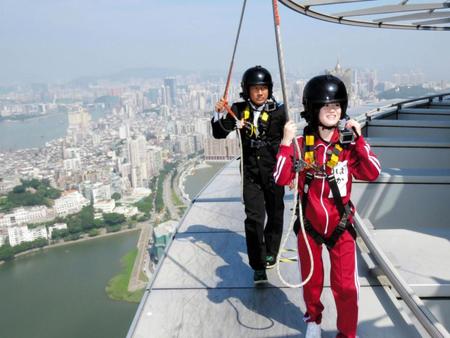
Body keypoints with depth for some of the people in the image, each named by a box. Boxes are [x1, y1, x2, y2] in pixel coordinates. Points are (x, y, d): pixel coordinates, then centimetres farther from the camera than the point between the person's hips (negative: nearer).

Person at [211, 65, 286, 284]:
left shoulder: (277, 111, -8)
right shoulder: (239, 110, -3)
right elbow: (219, 134, -3)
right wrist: (220, 115, -20)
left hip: (274, 171, 0)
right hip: (251, 172, 0)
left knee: (275, 215, 15)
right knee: (254, 218, -7)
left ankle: (270, 252, 39)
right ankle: (258, 266, 1)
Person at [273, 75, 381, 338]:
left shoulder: (349, 143, -7)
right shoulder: (302, 144, -9)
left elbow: (372, 174, -17)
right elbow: (281, 179, -16)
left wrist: (358, 139, -21)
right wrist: (286, 143, -23)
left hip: (340, 225, 0)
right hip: (309, 224, 1)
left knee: (346, 286, 0)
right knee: (312, 280, 19)